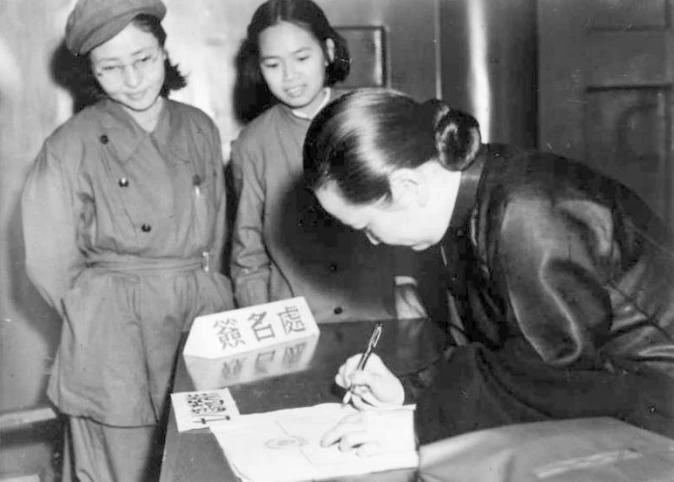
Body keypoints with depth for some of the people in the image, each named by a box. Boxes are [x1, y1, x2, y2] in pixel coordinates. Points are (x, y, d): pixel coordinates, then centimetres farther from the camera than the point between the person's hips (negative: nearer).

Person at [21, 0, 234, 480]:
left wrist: (197, 293, 6)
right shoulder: (72, 147, -7)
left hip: (206, 316, 4)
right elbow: (52, 265, -4)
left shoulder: (200, 129, 5)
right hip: (117, 342, -3)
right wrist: (103, 317, -1)